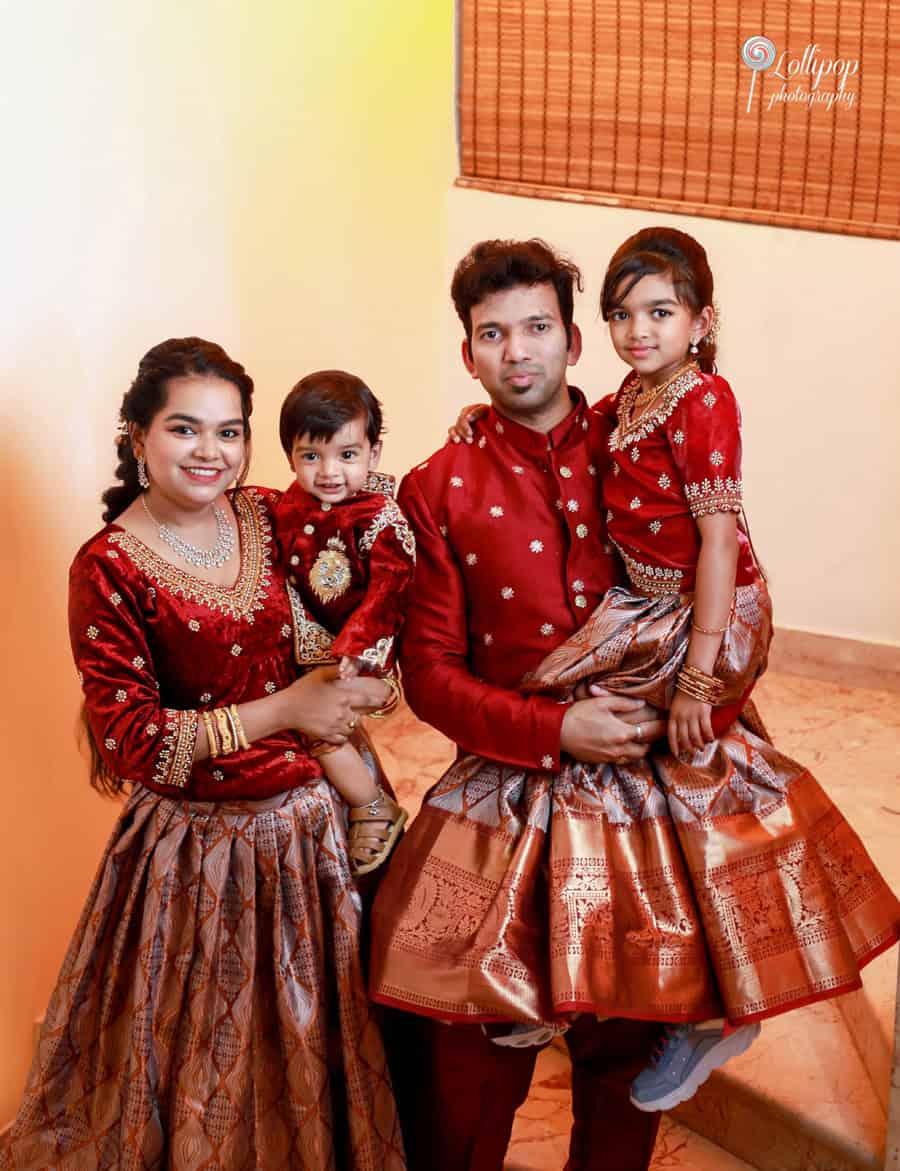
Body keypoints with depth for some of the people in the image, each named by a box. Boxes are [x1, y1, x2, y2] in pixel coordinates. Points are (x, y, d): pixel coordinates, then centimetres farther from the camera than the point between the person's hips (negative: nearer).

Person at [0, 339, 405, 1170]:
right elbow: (127, 741, -17)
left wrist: (353, 683, -7)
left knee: (315, 1038, 16)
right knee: (209, 1050, 9)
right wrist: (280, 711, -20)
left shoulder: (270, 518, 1)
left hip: (308, 824, 5)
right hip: (197, 845, -4)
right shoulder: (109, 567, -13)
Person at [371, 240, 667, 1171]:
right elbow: (430, 674, -5)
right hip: (510, 785, -1)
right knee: (472, 1059, 7)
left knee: (623, 1037, 14)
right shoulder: (438, 490, -2)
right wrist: (557, 730, -17)